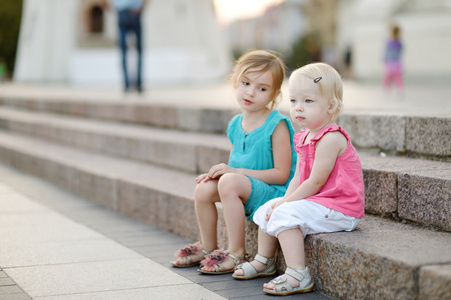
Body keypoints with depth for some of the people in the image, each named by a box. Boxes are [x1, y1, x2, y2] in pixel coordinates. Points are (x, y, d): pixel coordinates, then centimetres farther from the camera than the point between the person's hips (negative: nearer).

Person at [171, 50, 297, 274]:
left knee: (230, 183, -29)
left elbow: (281, 174, -19)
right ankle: (208, 247, 14)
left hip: (274, 192, -7)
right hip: (247, 191, 8)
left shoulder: (277, 125, -16)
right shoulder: (236, 125, 7)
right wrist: (217, 173, -6)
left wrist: (235, 172, -21)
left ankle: (237, 254, -19)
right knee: (204, 188, -8)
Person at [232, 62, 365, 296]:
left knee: (284, 215, -25)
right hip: (316, 201, 10)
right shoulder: (305, 137, 10)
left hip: (338, 208, -10)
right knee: (268, 209, 13)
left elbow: (315, 182, -23)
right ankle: (263, 261, 27)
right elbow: (298, 178, 12)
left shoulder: (330, 138, -22)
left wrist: (285, 203, -15)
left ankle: (298, 275, -26)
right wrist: (285, 201, -4)